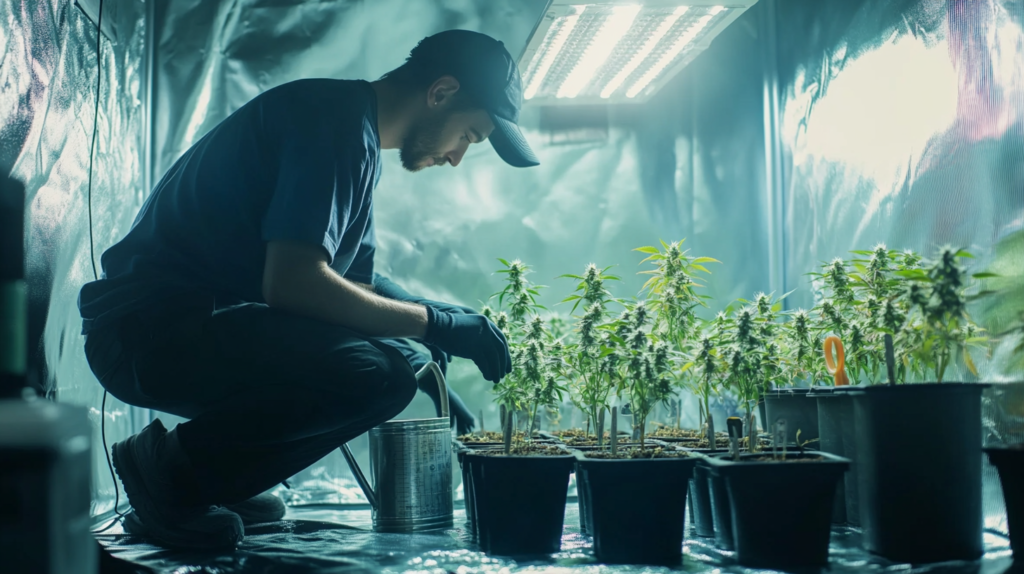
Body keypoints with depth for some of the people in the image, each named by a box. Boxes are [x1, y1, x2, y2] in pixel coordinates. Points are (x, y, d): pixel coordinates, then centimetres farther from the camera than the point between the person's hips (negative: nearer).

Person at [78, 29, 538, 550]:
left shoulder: (359, 136, 17)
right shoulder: (335, 120, -15)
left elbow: (358, 282, 22)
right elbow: (291, 283, -25)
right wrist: (433, 323, -16)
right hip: (147, 328, -10)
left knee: (397, 352, 12)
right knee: (378, 374, -27)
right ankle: (175, 470, -8)